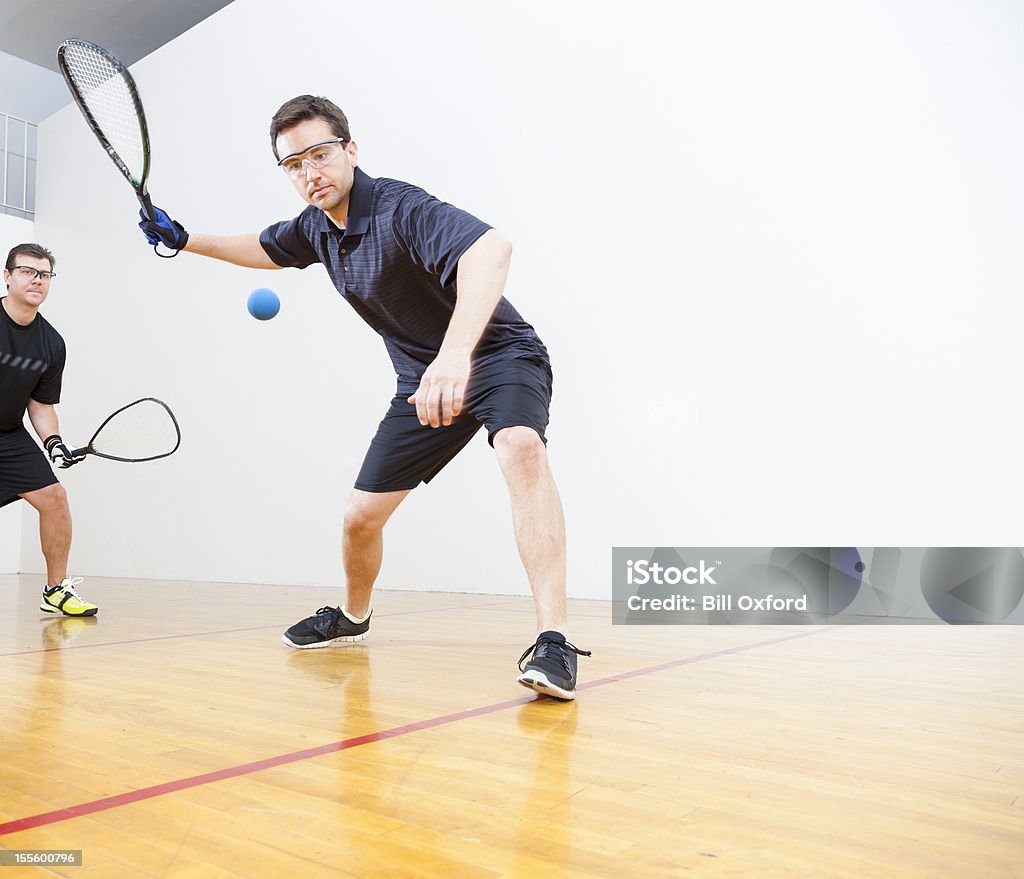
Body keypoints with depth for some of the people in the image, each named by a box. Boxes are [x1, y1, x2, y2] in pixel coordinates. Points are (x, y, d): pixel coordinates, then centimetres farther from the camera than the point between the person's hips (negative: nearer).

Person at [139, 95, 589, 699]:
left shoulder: (400, 209, -26)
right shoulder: (316, 229, 1)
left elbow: (490, 248, -47)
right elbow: (264, 249, 27)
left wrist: (456, 355, -62)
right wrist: (185, 239, 19)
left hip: (498, 355, -7)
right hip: (423, 380, 7)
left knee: (521, 449, -40)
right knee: (361, 516, 7)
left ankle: (553, 643, -41)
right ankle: (353, 617, 38)